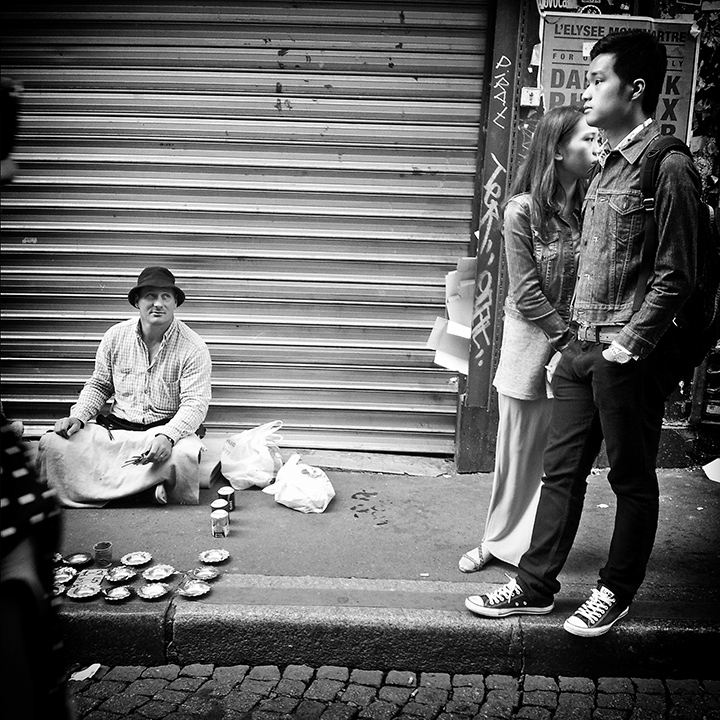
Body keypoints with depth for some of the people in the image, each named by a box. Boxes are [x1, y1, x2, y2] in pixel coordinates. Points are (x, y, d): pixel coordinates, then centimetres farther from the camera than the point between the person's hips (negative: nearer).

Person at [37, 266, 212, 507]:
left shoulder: (193, 347, -8)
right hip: (115, 427, 4)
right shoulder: (115, 336, 4)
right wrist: (78, 417, -3)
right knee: (52, 443, -18)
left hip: (168, 429, -4)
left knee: (185, 454, -38)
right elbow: (98, 386, 15)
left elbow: (195, 404, -13)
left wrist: (167, 436, -31)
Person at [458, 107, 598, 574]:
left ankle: (525, 545, 24)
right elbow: (526, 294, -9)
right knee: (517, 450, 10)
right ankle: (499, 540, 29)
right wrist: (568, 339, -11)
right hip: (532, 341, -2)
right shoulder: (523, 210, -9)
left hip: (576, 347, 2)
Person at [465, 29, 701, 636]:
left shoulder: (668, 167, -12)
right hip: (583, 346, 8)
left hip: (630, 356, -8)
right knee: (562, 470, 12)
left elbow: (674, 277, -14)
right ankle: (535, 586, 24)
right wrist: (578, 334, 12)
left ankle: (616, 592, 26)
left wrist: (627, 345, -15)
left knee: (632, 478, 9)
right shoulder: (609, 163, 13)